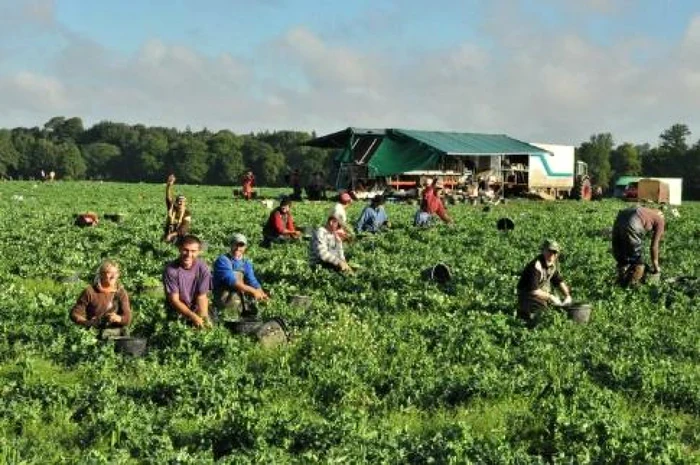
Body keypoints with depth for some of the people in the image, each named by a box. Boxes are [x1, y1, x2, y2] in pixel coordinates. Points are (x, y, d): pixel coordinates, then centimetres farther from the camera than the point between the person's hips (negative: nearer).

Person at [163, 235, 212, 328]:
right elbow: (174, 300, -17)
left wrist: (203, 317, -28)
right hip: (178, 313, -2)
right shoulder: (170, 269, -18)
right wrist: (193, 317, -28)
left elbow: (202, 297, -11)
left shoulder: (203, 268, -13)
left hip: (196, 310, 2)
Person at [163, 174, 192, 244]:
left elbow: (183, 229, -17)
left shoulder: (187, 214, -10)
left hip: (181, 235, -2)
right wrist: (169, 185, -41)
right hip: (168, 234, 2)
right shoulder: (172, 208, -5)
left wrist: (172, 235, -30)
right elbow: (168, 198, -22)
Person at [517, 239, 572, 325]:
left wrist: (567, 295, -2)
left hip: (543, 292, 8)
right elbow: (533, 291, -31)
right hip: (527, 294, -8)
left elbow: (559, 281, 11)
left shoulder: (552, 264, -3)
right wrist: (550, 297, -25)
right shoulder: (535, 266, -29)